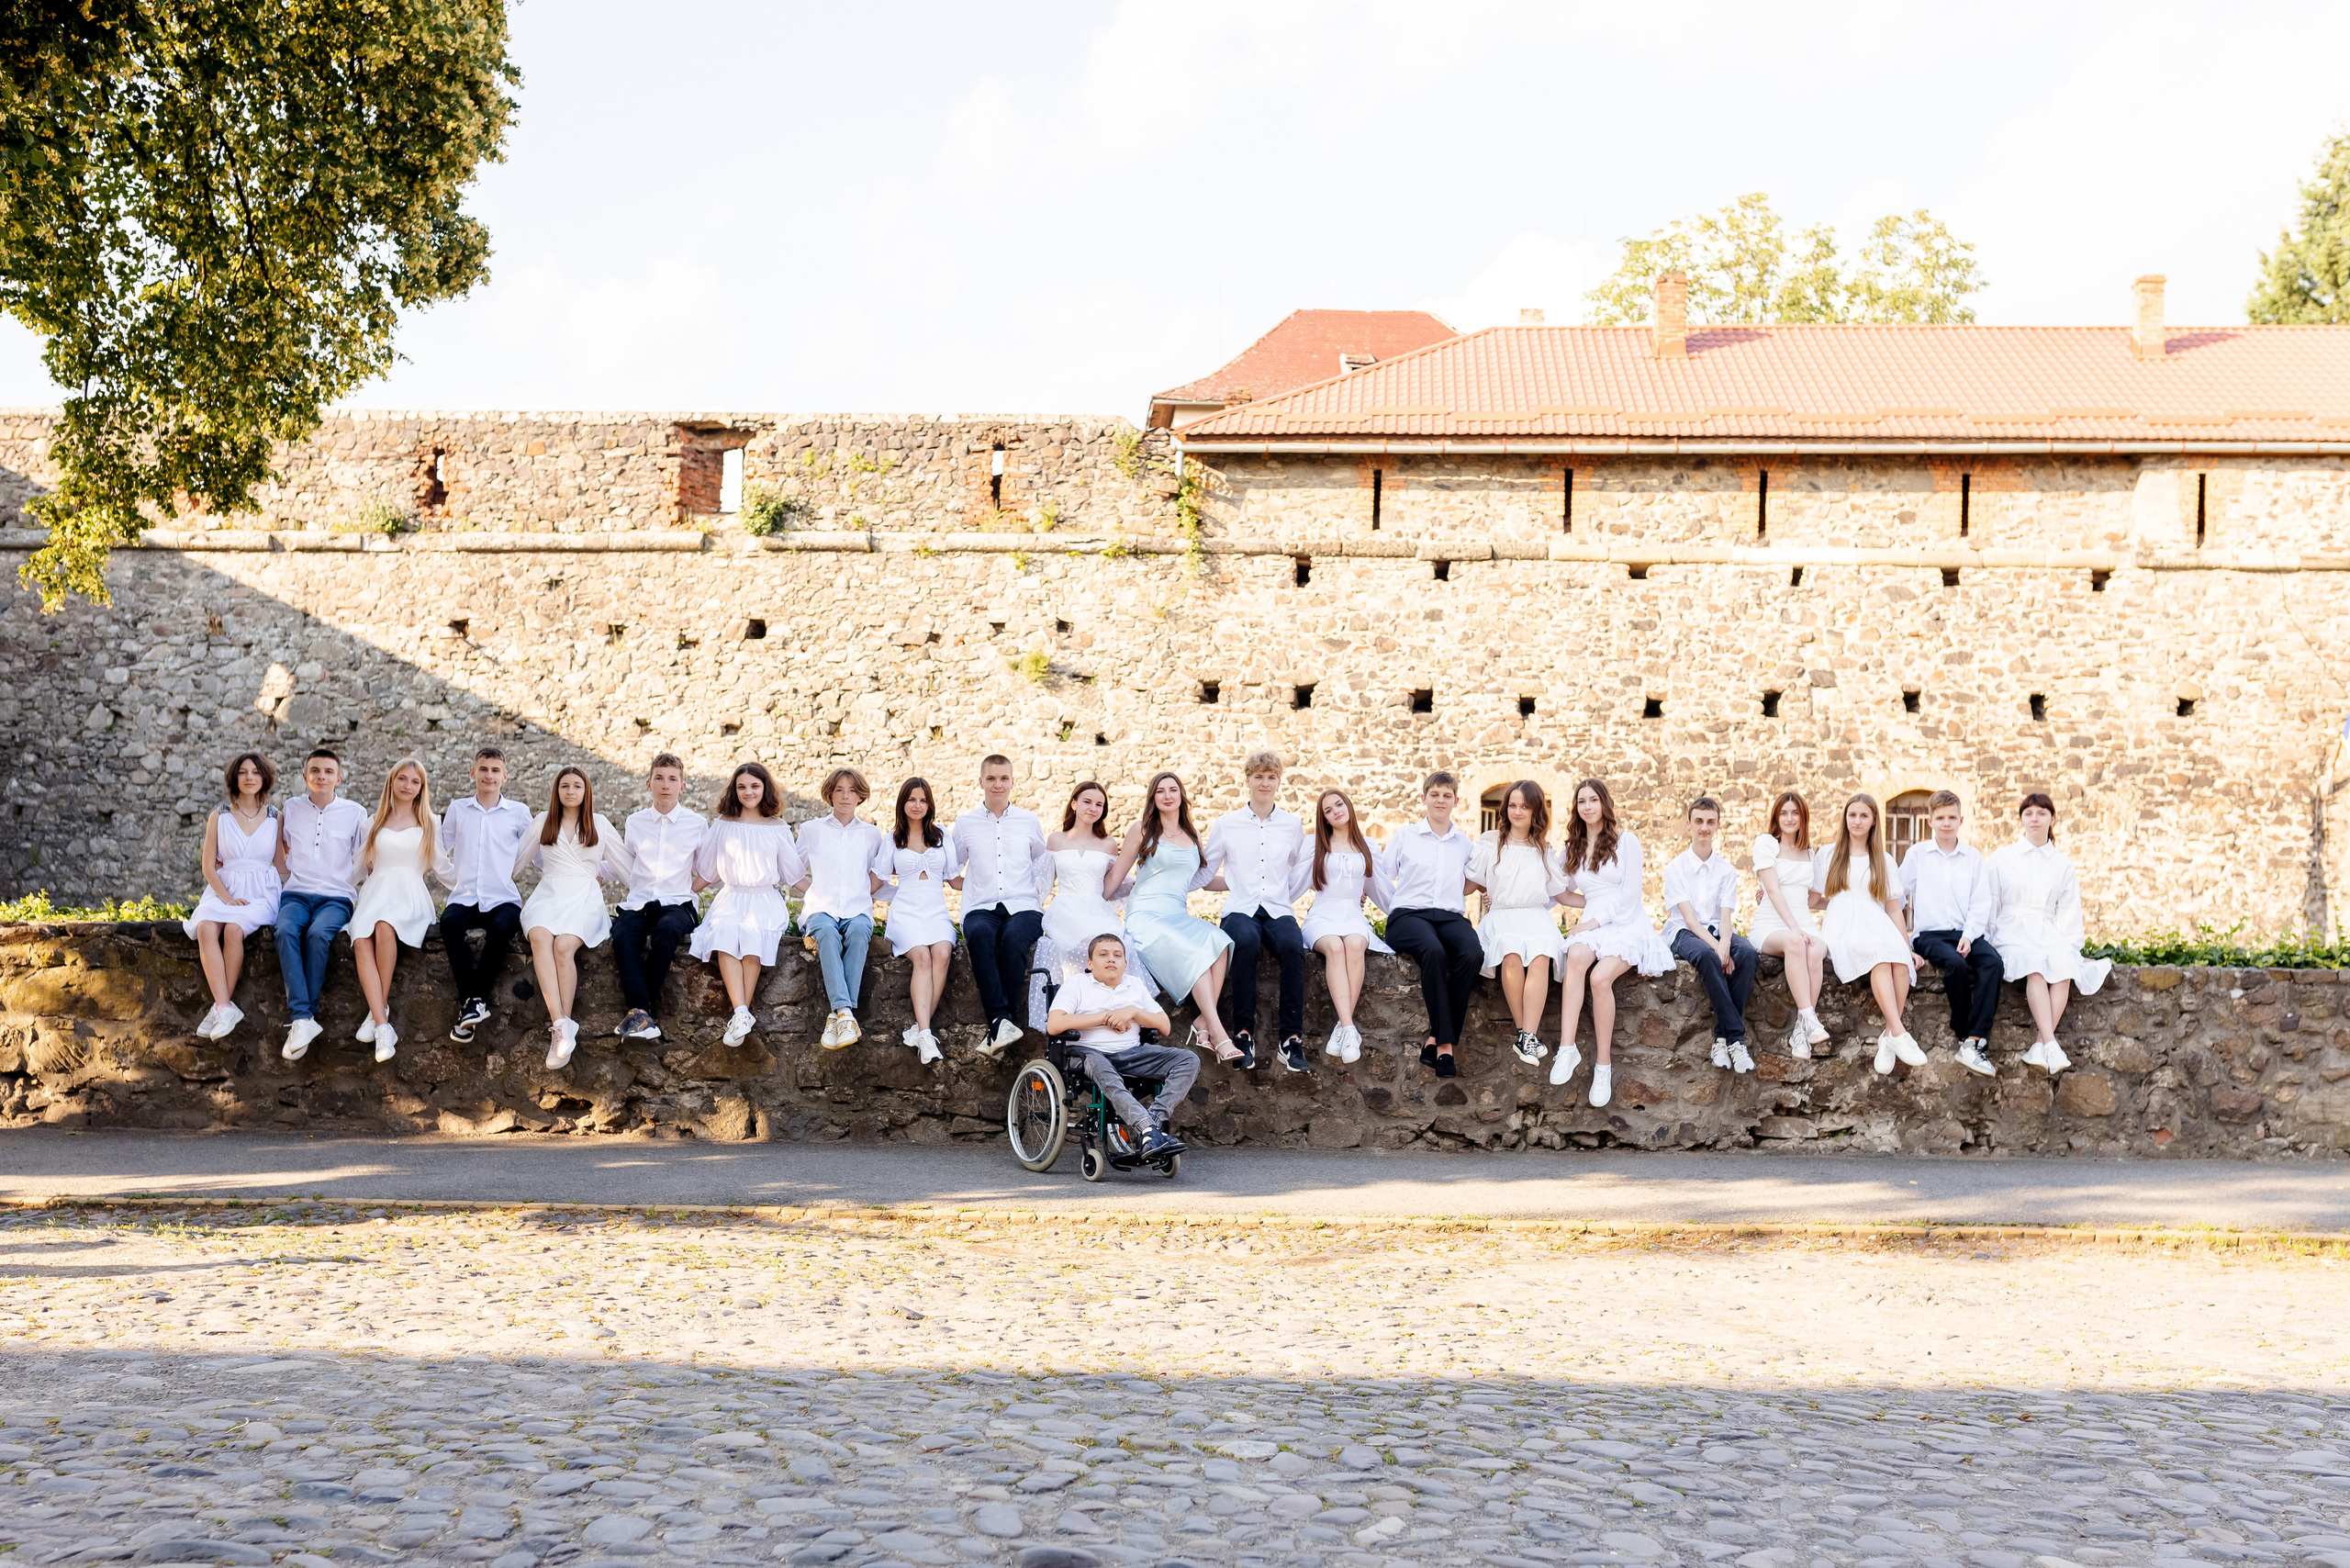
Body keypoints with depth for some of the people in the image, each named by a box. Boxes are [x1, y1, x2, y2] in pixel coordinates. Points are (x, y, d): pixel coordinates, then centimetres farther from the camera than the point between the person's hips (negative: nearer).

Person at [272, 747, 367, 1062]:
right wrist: (278, 828, 12)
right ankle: (303, 1020, -41)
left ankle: (305, 1016, -30)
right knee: (285, 931, -34)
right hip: (297, 893, 1)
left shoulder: (354, 813, 9)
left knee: (318, 935, -36)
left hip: (336, 897, -1)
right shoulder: (292, 809, 14)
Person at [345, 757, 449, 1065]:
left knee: (384, 927, -38)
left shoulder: (428, 825, 19)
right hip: (375, 891, 1)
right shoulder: (375, 823, 22)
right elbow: (360, 865, 24)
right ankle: (382, 1027, -41)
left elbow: (442, 867, 22)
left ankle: (379, 1009, -27)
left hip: (410, 894, -1)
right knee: (361, 941, -32)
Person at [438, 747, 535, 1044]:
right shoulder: (457, 810, 15)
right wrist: (453, 881, 7)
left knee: (501, 927, -35)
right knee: (449, 922, -33)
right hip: (464, 897, 1)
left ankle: (472, 1002, -25)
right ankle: (474, 1001, -32)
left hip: (503, 898, -1)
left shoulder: (518, 812, 10)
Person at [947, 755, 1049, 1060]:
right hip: (981, 908, 0)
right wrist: (956, 881, 11)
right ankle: (1001, 1020, -45)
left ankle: (997, 1025, -36)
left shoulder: (1029, 822, 17)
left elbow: (1044, 863, 29)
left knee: (1014, 938, -38)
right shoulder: (965, 823, 16)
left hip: (1023, 906, 0)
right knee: (980, 935, -39)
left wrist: (1040, 892, 15)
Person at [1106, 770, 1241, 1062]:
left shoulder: (1193, 836, 20)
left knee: (1218, 942, -30)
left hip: (1180, 917, 5)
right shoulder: (1142, 830, 7)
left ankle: (1203, 1024, -33)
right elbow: (1114, 878, 8)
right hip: (1146, 916, -5)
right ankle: (1219, 1036, -38)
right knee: (1193, 954, -32)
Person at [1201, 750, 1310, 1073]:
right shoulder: (1227, 824, 11)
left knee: (1292, 946, -35)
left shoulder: (1293, 825, 14)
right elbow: (1204, 873, 17)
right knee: (1246, 941, -38)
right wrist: (1238, 881, 9)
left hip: (1278, 909, 1)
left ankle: (1291, 1038, -30)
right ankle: (1243, 1033, -32)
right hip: (1239, 909, -1)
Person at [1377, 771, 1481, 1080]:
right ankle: (1446, 1044, -35)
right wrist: (1394, 908, 10)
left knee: (1472, 954, -35)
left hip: (1450, 915, 3)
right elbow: (1380, 876, 14)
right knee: (1434, 951, -39)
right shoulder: (1405, 835, 15)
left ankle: (1437, 1039, -29)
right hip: (1409, 914, -2)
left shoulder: (1465, 844, 22)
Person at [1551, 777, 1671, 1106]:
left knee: (1600, 977, -33)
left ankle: (1604, 1064, -27)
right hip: (1591, 925, 3)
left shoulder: (1625, 841, 6)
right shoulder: (1572, 850, 21)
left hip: (1626, 923, -3)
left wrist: (1597, 919, -9)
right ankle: (1567, 1048, -44)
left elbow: (1630, 892, -2)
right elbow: (1562, 893, 24)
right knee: (1577, 956, -36)